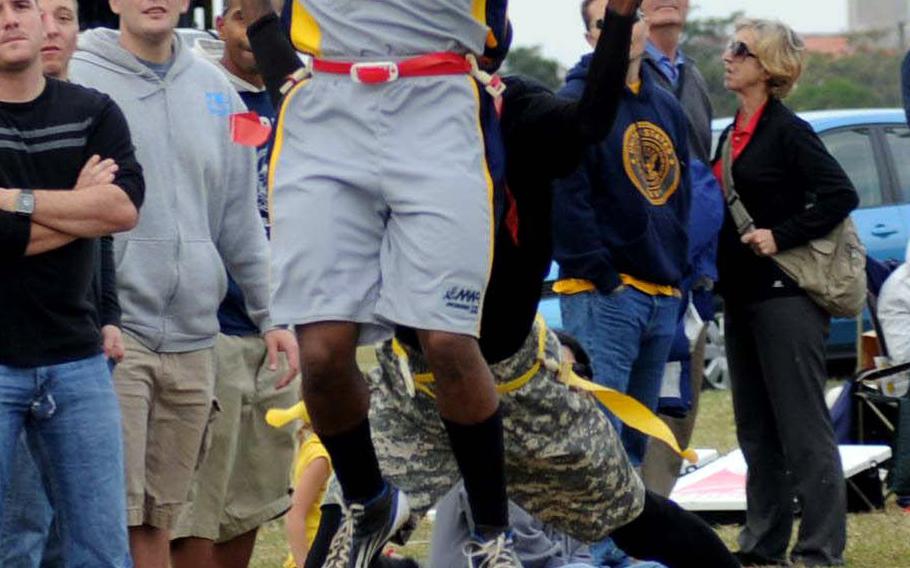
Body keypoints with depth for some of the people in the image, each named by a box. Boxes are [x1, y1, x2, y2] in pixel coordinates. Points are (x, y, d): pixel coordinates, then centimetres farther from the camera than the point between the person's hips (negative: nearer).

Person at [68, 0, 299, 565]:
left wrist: (271, 316, 16)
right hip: (111, 327, -5)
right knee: (114, 514, -12)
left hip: (192, 337, 5)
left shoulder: (214, 90, 14)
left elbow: (240, 217, 19)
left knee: (158, 518, 7)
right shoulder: (80, 81, -2)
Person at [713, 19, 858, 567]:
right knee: (757, 432, 12)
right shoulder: (733, 134, 15)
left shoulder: (788, 131, -9)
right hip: (743, 297, 9)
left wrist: (781, 236, -19)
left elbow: (841, 194, -17)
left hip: (787, 296, -9)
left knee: (803, 429, -8)